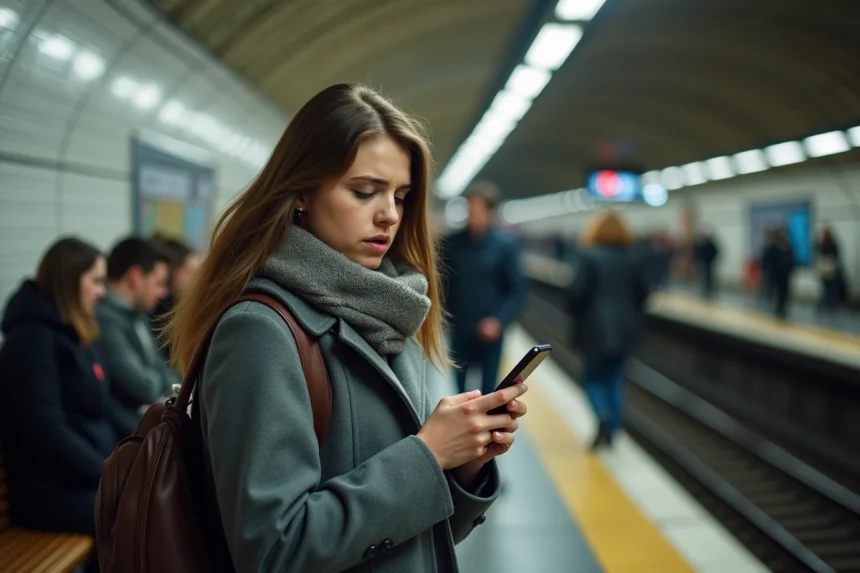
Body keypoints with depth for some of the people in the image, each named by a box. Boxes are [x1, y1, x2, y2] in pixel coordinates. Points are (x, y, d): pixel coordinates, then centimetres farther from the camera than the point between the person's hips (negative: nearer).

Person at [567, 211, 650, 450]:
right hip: (626, 329, 4)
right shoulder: (633, 259, 4)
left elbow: (578, 291, -15)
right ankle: (610, 431, 14)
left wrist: (577, 316, 3)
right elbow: (643, 292, 5)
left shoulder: (589, 256, -10)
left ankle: (603, 416, -18)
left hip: (596, 329, -4)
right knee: (614, 378, 15)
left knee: (593, 377, 8)